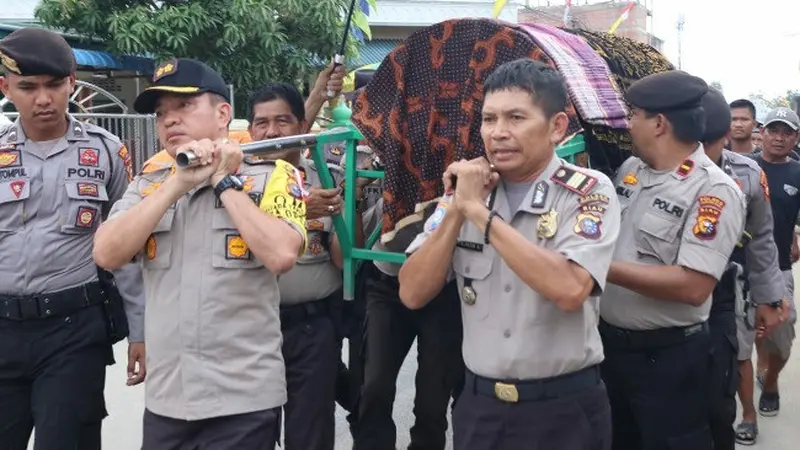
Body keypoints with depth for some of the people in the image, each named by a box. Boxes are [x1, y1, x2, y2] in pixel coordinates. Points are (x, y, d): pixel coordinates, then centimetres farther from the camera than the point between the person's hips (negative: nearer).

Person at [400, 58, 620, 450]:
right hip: (478, 405, 4)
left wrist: (480, 212, -22)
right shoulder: (468, 188, 2)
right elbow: (412, 294, -3)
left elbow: (570, 290, -27)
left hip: (563, 410, -4)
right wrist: (458, 210, -14)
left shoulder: (589, 192, -10)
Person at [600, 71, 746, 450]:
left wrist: (604, 267, -23)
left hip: (668, 357, -7)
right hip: (609, 342, 7)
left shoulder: (714, 191, -18)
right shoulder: (629, 169, 4)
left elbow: (692, 287, -27)